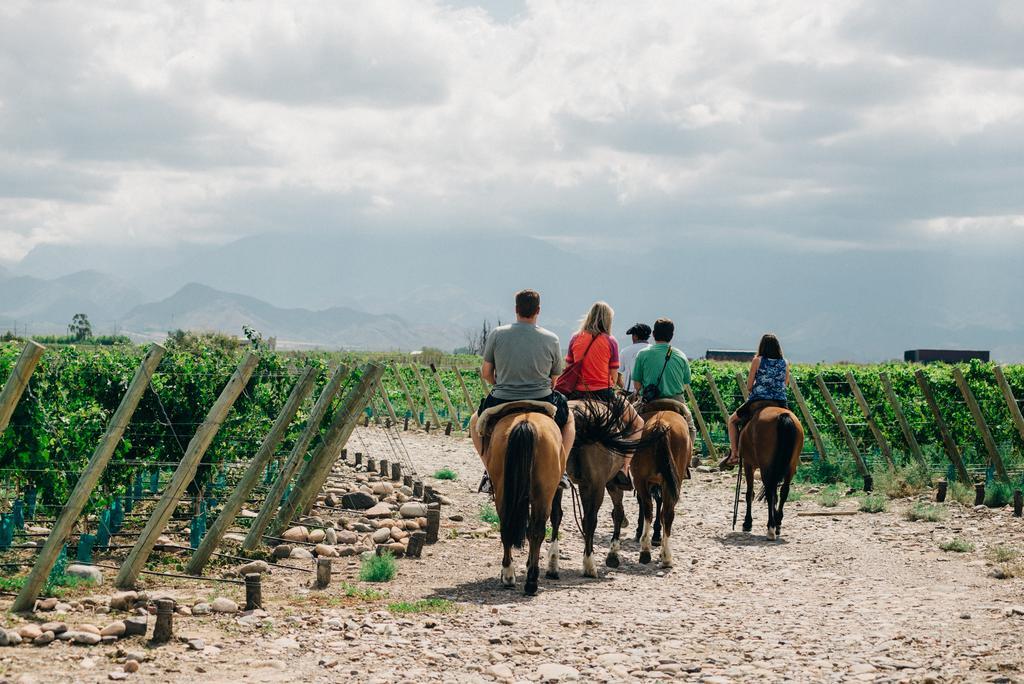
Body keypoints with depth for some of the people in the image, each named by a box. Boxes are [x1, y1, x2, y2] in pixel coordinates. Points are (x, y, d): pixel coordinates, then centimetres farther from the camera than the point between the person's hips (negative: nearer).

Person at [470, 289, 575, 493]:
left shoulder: (497, 334, -5)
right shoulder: (552, 339, -3)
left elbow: (486, 373, 1)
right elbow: (554, 378, 6)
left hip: (502, 402, 0)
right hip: (542, 403, 0)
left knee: (476, 422, 32)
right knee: (569, 417, 33)